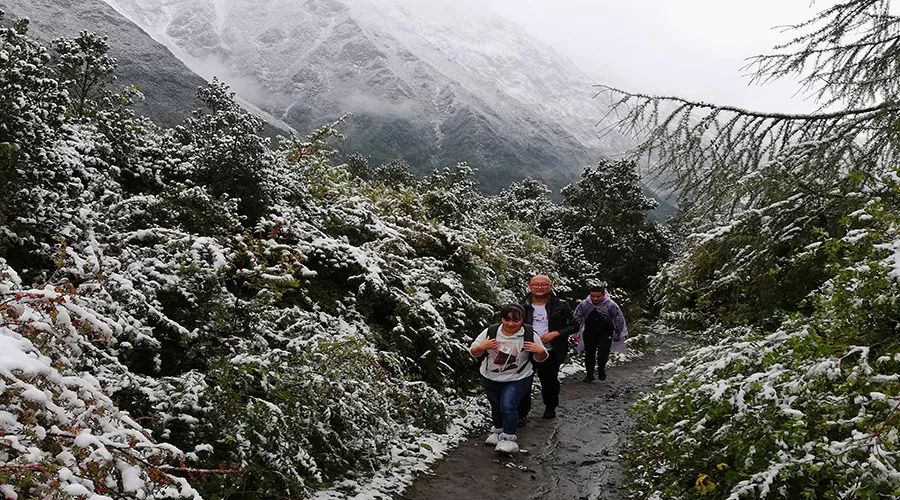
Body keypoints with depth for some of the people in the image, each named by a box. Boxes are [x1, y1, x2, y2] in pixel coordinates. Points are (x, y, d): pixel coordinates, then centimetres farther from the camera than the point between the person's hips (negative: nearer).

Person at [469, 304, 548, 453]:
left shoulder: (530, 335, -12)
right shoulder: (490, 332, -11)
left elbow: (539, 359, -1)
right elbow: (474, 353, -3)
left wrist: (540, 351, -23)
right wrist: (482, 347, -24)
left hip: (517, 379, -3)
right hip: (491, 378, 3)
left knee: (508, 406, -17)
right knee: (496, 407, 17)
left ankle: (509, 438, 1)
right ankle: (498, 431, 42)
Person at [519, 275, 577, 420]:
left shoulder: (560, 306, -4)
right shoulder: (523, 306, 1)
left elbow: (574, 325, -2)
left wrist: (555, 334, -15)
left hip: (550, 353, 0)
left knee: (549, 381, 16)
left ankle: (550, 407, 40)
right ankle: (522, 413, 10)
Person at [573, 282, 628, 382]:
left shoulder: (611, 305, -14)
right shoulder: (584, 304, -9)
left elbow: (619, 321, -5)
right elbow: (577, 318, 2)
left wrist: (618, 335, -1)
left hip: (605, 335, -2)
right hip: (589, 335, 3)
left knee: (603, 354, -15)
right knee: (589, 355, 10)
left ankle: (601, 369, 15)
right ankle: (589, 374, 28)